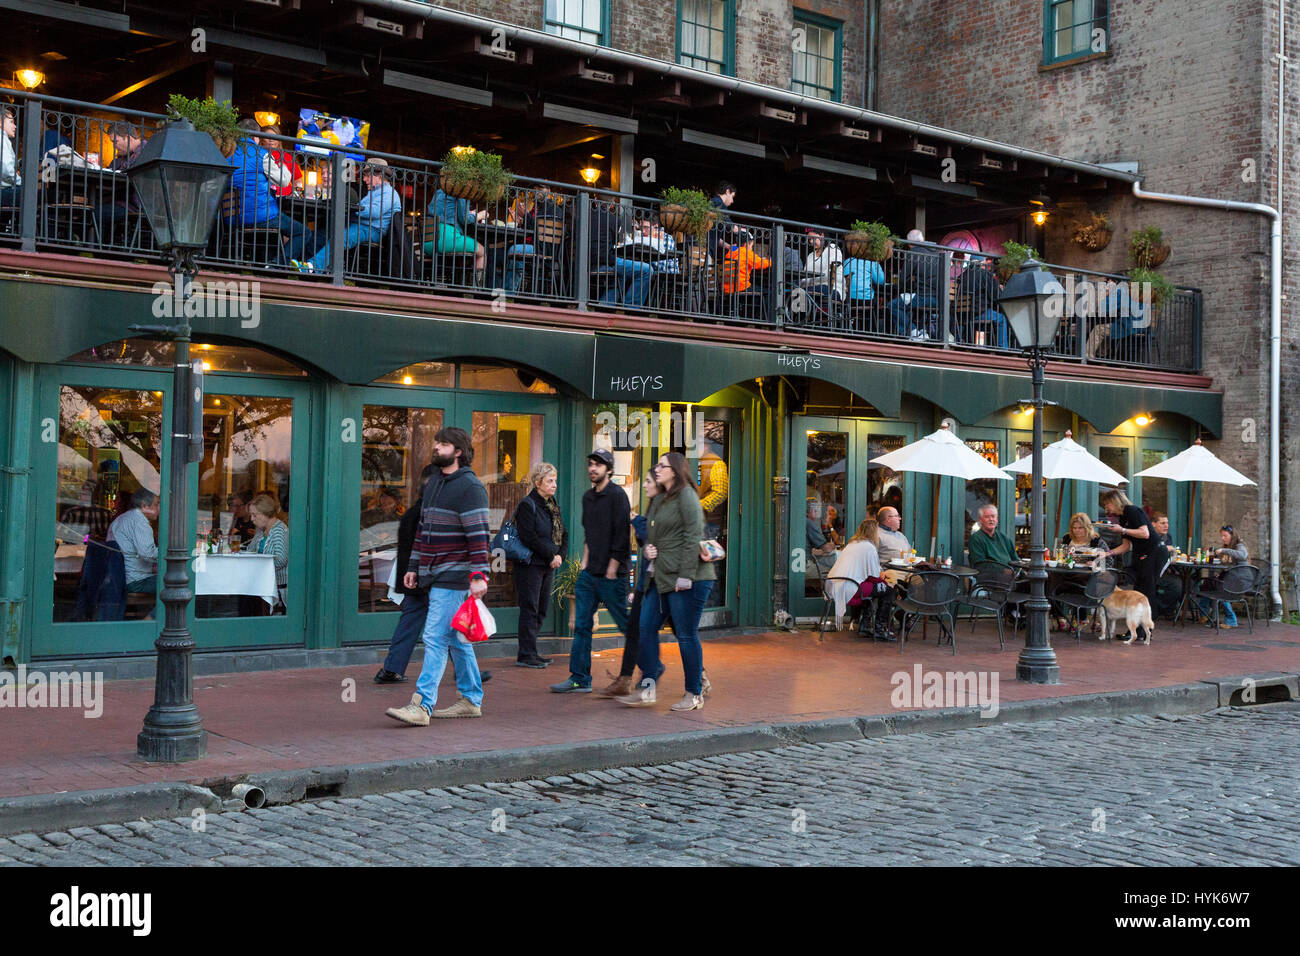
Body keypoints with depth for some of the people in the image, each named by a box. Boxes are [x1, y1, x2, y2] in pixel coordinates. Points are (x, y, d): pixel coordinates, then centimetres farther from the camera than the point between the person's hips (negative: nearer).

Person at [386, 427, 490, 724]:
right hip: (434, 574, 9)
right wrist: (413, 565, 20)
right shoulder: (433, 483, 17)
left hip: (453, 576, -9)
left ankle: (422, 705, -12)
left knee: (436, 638, -12)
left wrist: (479, 576, -22)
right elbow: (423, 528, 22)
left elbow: (478, 535, -17)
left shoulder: (470, 486, -11)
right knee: (456, 639, 14)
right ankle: (471, 700, 22)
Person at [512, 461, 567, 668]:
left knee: (541, 610, 10)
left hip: (549, 566, 8)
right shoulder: (527, 505, -10)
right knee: (530, 610, -6)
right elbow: (529, 538, -18)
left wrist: (560, 555, -1)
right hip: (530, 565, -8)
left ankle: (529, 652, 17)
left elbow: (563, 533, 16)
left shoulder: (554, 503, 14)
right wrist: (551, 556, -14)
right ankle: (525, 655, -2)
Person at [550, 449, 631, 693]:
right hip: (589, 573, 8)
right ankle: (580, 679, 6)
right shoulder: (588, 497, 14)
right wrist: (585, 561, 11)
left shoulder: (617, 495, -10)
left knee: (627, 625, 2)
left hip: (612, 575, -7)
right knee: (581, 625, 3)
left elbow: (621, 536, -13)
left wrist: (611, 571, -14)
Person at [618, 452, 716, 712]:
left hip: (688, 580, -9)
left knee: (687, 634, -3)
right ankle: (647, 688, 10)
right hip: (663, 578, 9)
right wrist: (648, 547, 6)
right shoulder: (661, 500, 19)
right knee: (646, 627, 5)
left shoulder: (686, 495, -8)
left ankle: (694, 694, 7)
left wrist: (686, 575, -20)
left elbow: (694, 536, -15)